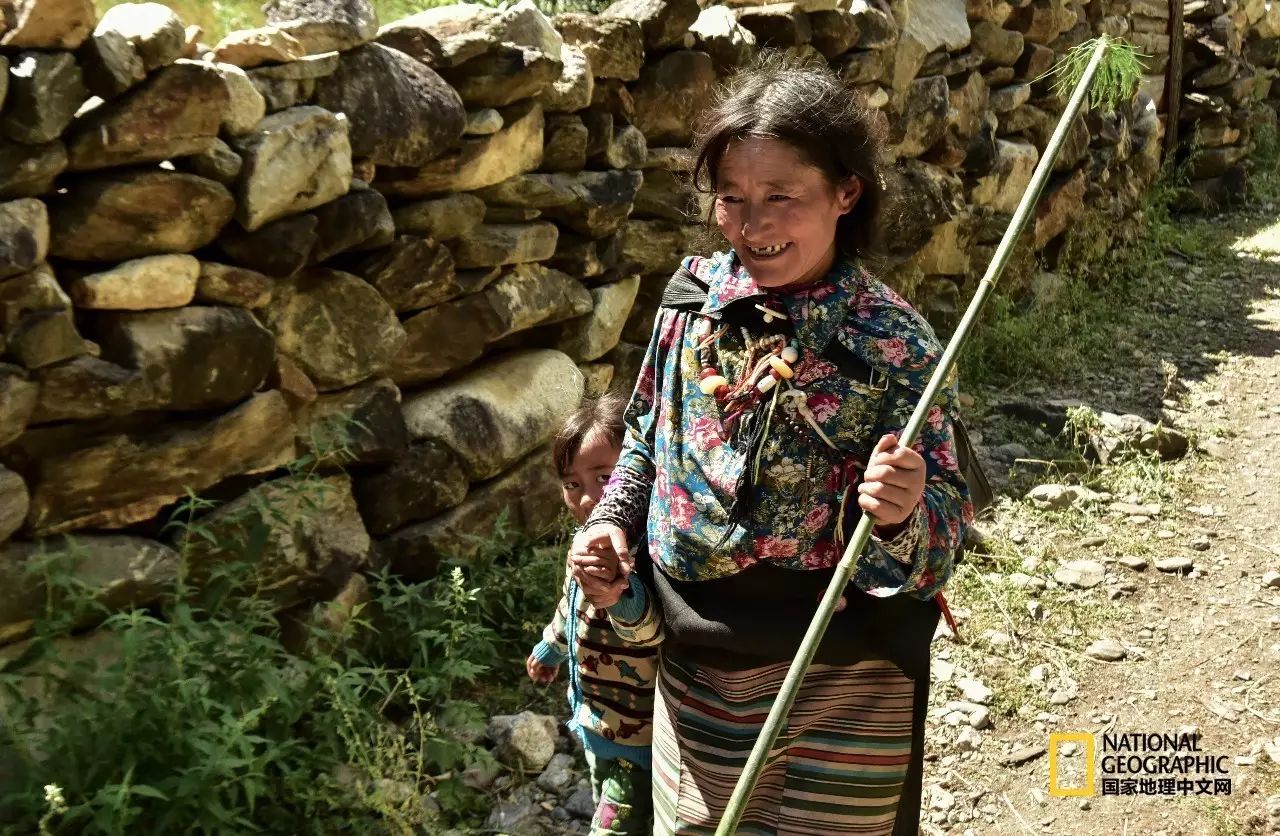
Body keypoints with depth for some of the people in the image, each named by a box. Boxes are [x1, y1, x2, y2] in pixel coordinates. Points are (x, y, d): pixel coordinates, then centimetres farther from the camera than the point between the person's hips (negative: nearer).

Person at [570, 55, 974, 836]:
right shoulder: (693, 294, -5)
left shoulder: (895, 344, -17)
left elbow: (944, 532, -13)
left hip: (841, 686, -4)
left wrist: (900, 514, -34)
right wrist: (612, 524, -2)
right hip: (695, 662, 4)